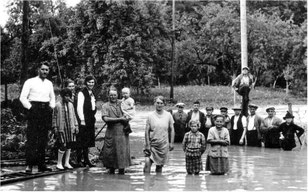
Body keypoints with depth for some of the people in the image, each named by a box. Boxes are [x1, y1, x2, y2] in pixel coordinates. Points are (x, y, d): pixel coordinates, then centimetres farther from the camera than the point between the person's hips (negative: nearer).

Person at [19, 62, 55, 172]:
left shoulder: (49, 84, 15)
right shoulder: (30, 82, 0)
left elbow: (52, 97, 26)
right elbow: (22, 97, -3)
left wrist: (51, 107, 10)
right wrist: (30, 107, -11)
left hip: (46, 111, 5)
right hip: (34, 111, -5)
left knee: (43, 139, 6)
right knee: (31, 139, -9)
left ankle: (41, 164, 11)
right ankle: (29, 164, -8)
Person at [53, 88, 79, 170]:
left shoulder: (71, 105, 10)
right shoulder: (58, 105, -3)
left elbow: (74, 116, 15)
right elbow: (54, 117, 0)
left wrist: (76, 126, 10)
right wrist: (55, 128, -4)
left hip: (70, 128, 5)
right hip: (61, 128, -5)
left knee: (69, 145, 7)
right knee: (63, 146, -9)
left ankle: (67, 163, 18)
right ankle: (59, 163, 3)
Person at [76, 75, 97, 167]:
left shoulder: (92, 94, 17)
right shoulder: (82, 93, -9)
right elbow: (79, 107, -14)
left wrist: (93, 118, 16)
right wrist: (82, 119, -18)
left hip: (91, 121, 8)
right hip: (83, 121, -8)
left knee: (88, 141, 10)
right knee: (81, 141, -5)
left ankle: (86, 160, 15)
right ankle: (79, 160, 0)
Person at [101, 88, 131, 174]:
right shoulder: (105, 106, 2)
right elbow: (105, 118, -12)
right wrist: (120, 119, -11)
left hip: (122, 132, 2)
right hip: (111, 132, -2)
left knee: (122, 151, 0)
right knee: (110, 152, 2)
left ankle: (121, 170, 9)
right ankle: (111, 170, 18)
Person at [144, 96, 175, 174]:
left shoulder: (168, 115, 0)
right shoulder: (150, 116, -3)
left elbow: (171, 130, 7)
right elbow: (147, 131, -2)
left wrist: (171, 143, 4)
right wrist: (147, 145, -7)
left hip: (164, 145, 1)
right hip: (152, 144, -1)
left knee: (160, 165, 8)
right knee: (147, 163, -15)